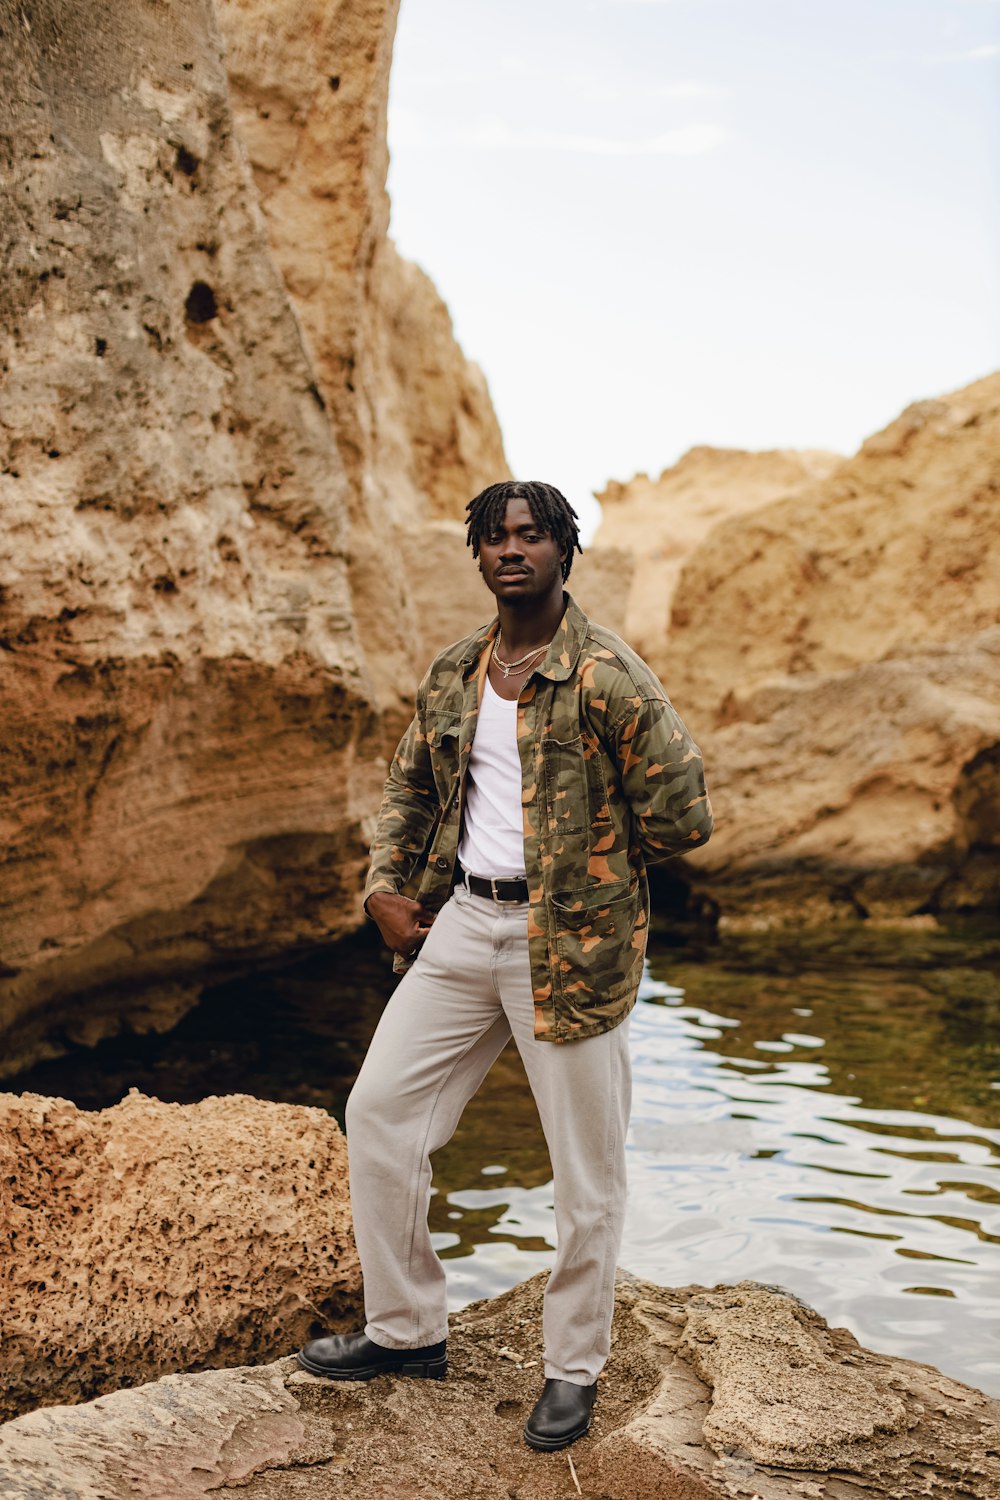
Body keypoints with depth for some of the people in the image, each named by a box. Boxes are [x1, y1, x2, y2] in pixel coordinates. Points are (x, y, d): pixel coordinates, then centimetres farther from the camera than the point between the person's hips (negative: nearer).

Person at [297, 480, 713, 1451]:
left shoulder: (607, 676, -12)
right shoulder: (452, 675, 9)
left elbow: (682, 816, -11)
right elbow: (409, 787, 22)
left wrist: (581, 865, 1)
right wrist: (385, 885, 8)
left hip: (571, 942, -6)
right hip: (459, 923, 6)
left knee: (585, 1162, 4)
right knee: (379, 1110, 8)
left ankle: (574, 1369, 24)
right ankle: (407, 1330, 25)